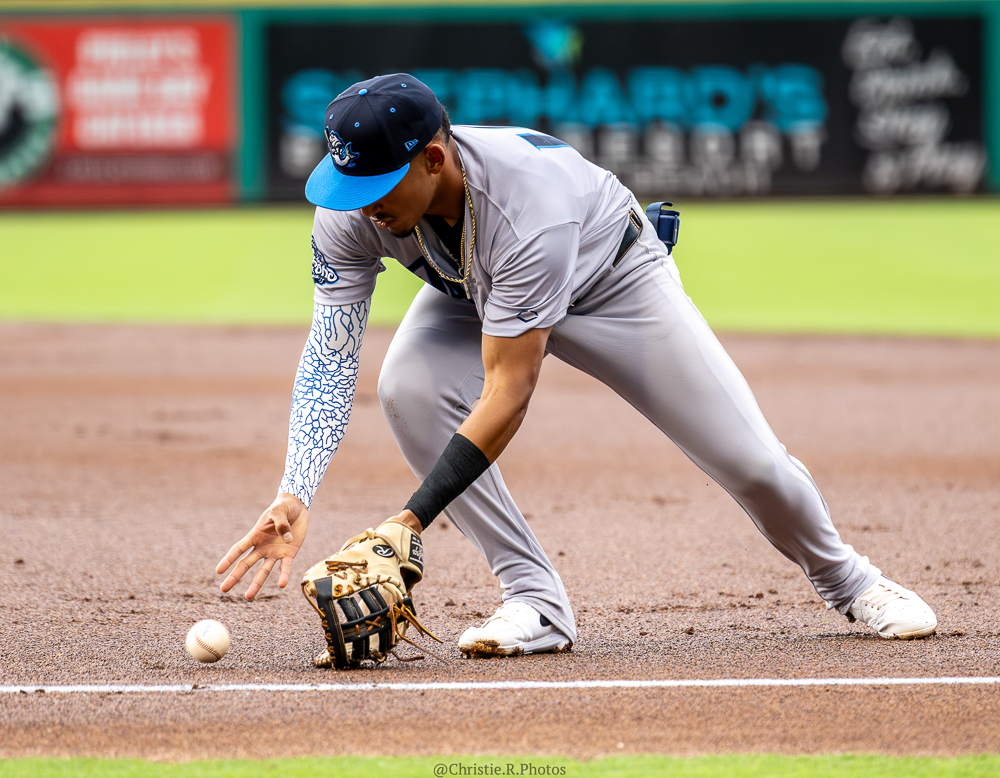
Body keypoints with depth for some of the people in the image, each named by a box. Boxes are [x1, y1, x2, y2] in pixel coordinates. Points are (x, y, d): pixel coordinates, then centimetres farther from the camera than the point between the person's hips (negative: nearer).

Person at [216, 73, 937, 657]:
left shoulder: (531, 201, -45)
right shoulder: (352, 207, -30)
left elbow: (508, 395, -45)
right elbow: (331, 353, -27)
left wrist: (409, 522, -50)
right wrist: (295, 495, -41)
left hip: (612, 279, -4)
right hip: (475, 291, 4)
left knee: (751, 460, -8)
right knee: (408, 388, -28)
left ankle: (841, 574, 27)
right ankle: (537, 604, -15)